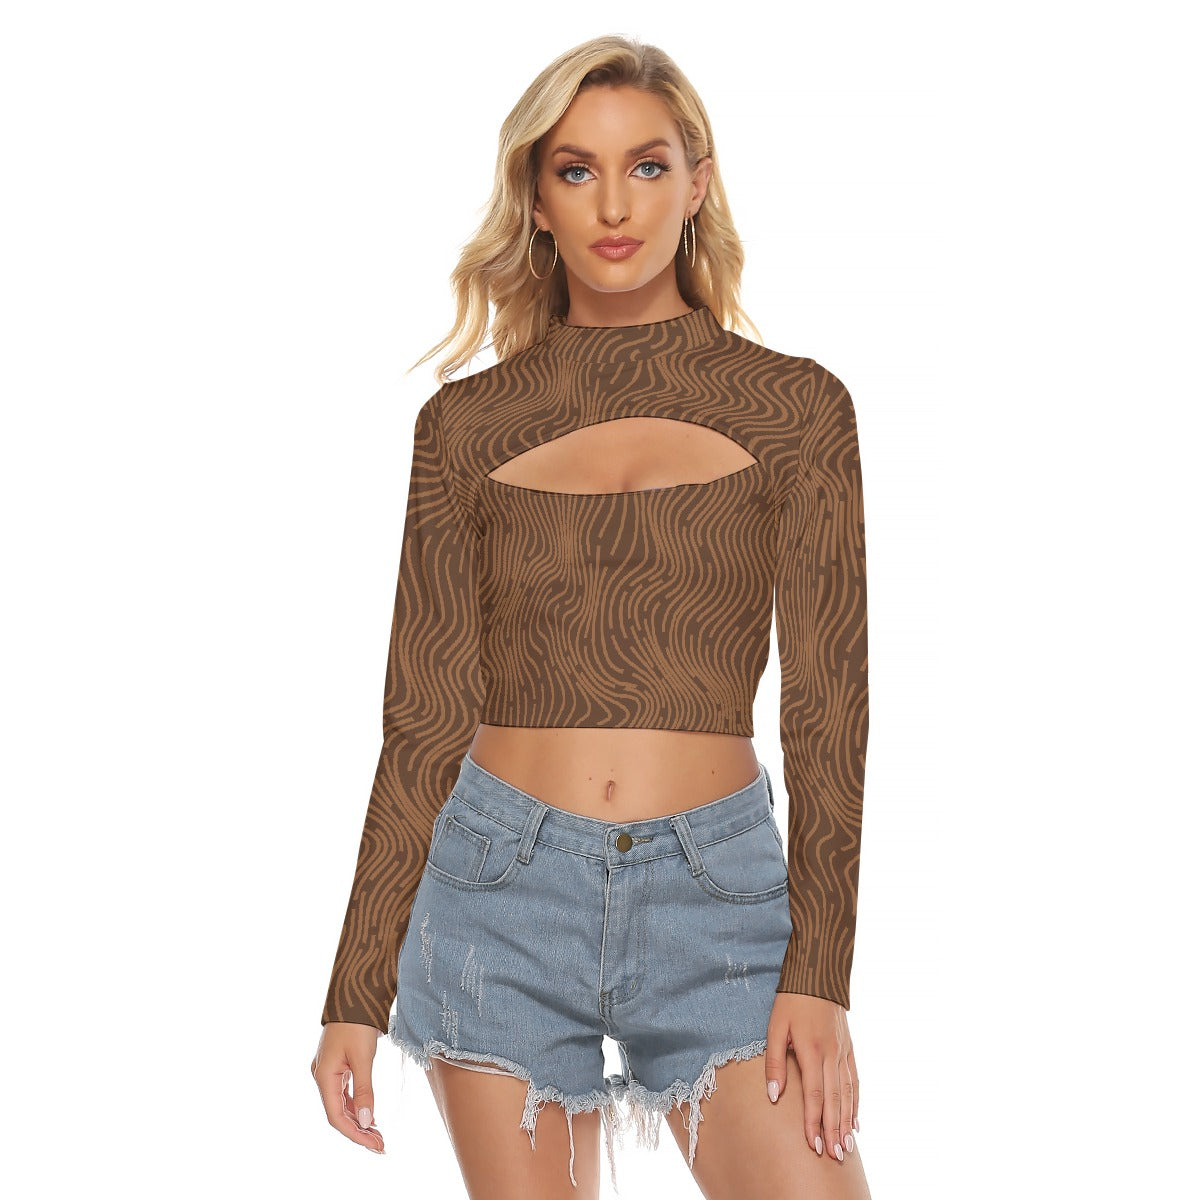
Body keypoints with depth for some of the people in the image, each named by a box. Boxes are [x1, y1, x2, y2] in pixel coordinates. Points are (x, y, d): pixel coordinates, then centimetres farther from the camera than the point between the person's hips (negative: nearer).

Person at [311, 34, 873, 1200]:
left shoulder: (794, 405, 1)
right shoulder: (465, 423, 4)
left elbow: (826, 700, -1)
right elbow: (425, 720, 4)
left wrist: (819, 970, -9)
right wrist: (357, 993, 2)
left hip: (716, 895, -1)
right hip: (505, 895, 1)